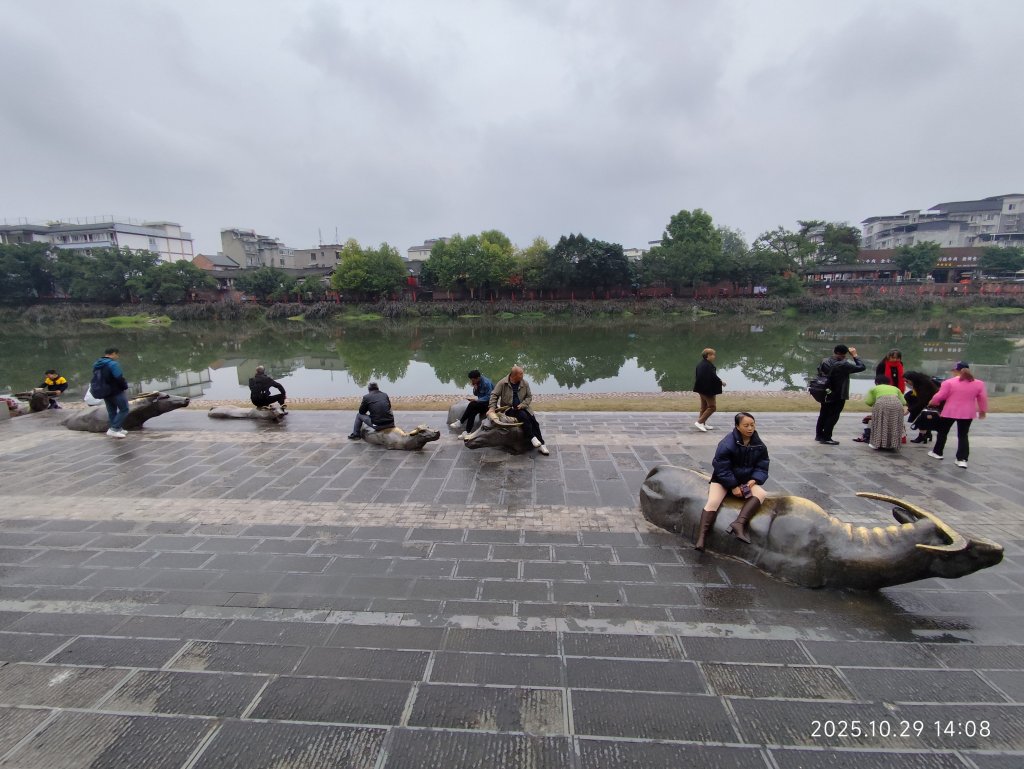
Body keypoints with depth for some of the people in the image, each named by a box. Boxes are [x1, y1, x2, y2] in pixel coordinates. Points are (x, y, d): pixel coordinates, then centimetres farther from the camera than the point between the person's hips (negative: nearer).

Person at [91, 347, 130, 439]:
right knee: (124, 410, -1)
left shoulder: (96, 365, 9)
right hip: (115, 391, -8)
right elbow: (119, 378, -23)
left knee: (111, 411, 16)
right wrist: (125, 387, -7)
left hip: (103, 392, 9)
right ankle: (113, 429, -10)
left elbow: (97, 379, 13)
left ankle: (118, 429, 22)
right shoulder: (113, 364, -18)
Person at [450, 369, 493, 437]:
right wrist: (475, 389, -12)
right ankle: (467, 432, -21)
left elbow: (488, 397, -25)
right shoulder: (477, 383, 0)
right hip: (481, 401, 8)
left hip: (488, 402, -8)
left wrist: (476, 400, -28)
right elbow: (476, 394, 10)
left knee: (472, 405, -27)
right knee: (472, 411, -20)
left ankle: (460, 422, -16)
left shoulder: (486, 383, -23)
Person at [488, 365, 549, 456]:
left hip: (522, 408, 4)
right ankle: (532, 438, -25)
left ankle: (541, 445, -11)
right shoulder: (502, 383, -9)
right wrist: (492, 408, -18)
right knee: (523, 416, -32)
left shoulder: (525, 383, -1)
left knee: (534, 421, -17)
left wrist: (522, 405, -13)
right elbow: (494, 395, -6)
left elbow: (529, 396, 4)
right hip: (509, 408, -3)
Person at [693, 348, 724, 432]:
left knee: (704, 407, 17)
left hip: (701, 388, 10)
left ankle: (703, 424, 24)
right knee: (711, 407, -3)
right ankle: (699, 422, -7)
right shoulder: (708, 366, -21)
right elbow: (713, 377, -22)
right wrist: (721, 382, -5)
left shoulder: (700, 364, 9)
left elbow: (696, 376, 16)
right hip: (708, 389, -10)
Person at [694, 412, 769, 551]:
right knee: (712, 502, -26)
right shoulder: (726, 444, -19)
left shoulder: (759, 445, -2)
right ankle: (701, 538, -31)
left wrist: (754, 480, -17)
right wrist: (733, 486, -21)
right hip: (723, 479, -4)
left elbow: (762, 467, 2)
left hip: (746, 480, 4)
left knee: (760, 493, -26)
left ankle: (739, 523, -38)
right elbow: (722, 469, -17)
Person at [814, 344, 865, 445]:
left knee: (823, 415, 16)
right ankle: (826, 438, 3)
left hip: (826, 394, 7)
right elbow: (861, 367, -16)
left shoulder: (825, 361, 1)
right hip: (838, 396, -7)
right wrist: (855, 356, -6)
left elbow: (819, 373, 10)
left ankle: (819, 435, 24)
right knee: (833, 416, 1)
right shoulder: (843, 365, -20)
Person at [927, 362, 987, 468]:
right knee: (963, 435, 8)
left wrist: (932, 403, 11)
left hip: (950, 412, -3)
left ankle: (937, 452, 26)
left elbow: (939, 396, -8)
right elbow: (983, 399, 7)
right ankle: (962, 459, 1)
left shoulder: (949, 382, -12)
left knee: (942, 432, 15)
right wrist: (982, 410, 21)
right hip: (967, 414, 3)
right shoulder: (979, 383, 1)